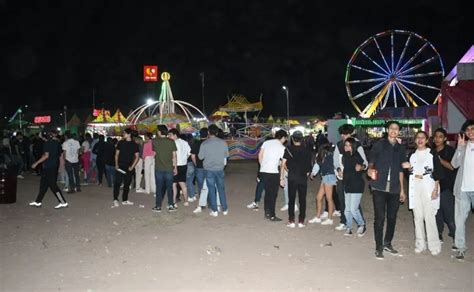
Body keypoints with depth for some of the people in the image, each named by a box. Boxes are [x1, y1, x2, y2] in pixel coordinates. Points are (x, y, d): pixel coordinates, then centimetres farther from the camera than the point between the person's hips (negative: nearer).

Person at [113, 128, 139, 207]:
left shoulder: (134, 145, 2)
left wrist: (132, 166, -5)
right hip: (120, 166, -1)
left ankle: (125, 200, 16)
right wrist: (116, 164, -4)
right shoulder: (120, 143, 4)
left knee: (127, 184, 7)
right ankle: (115, 200, -5)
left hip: (129, 167, 1)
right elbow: (117, 154, 7)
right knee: (117, 183, -8)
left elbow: (137, 156, 4)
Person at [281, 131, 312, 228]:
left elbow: (283, 164, -5)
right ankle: (301, 221, 11)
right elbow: (309, 165, -2)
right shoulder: (306, 150, 1)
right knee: (302, 200, 8)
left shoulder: (289, 149, -3)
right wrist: (307, 172, 12)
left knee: (291, 199, 6)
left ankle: (291, 221, 7)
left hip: (292, 177, -1)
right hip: (303, 177, 1)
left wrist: (282, 176, 3)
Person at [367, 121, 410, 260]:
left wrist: (402, 189, 16)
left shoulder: (401, 148, 13)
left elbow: (400, 170, 17)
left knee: (392, 217, 9)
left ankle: (387, 243, 27)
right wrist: (370, 170, -19)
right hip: (380, 187, -3)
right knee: (379, 217, -4)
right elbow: (371, 161, 4)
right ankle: (379, 247, 5)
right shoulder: (379, 144, 3)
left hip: (394, 189, 4)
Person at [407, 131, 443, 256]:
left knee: (429, 216, -9)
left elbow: (437, 172, -2)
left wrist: (435, 189, -8)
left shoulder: (432, 153, 2)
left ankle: (434, 245, 0)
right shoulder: (412, 155, 13)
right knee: (418, 217, 5)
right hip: (415, 189, 4)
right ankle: (420, 244, 13)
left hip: (429, 188, -4)